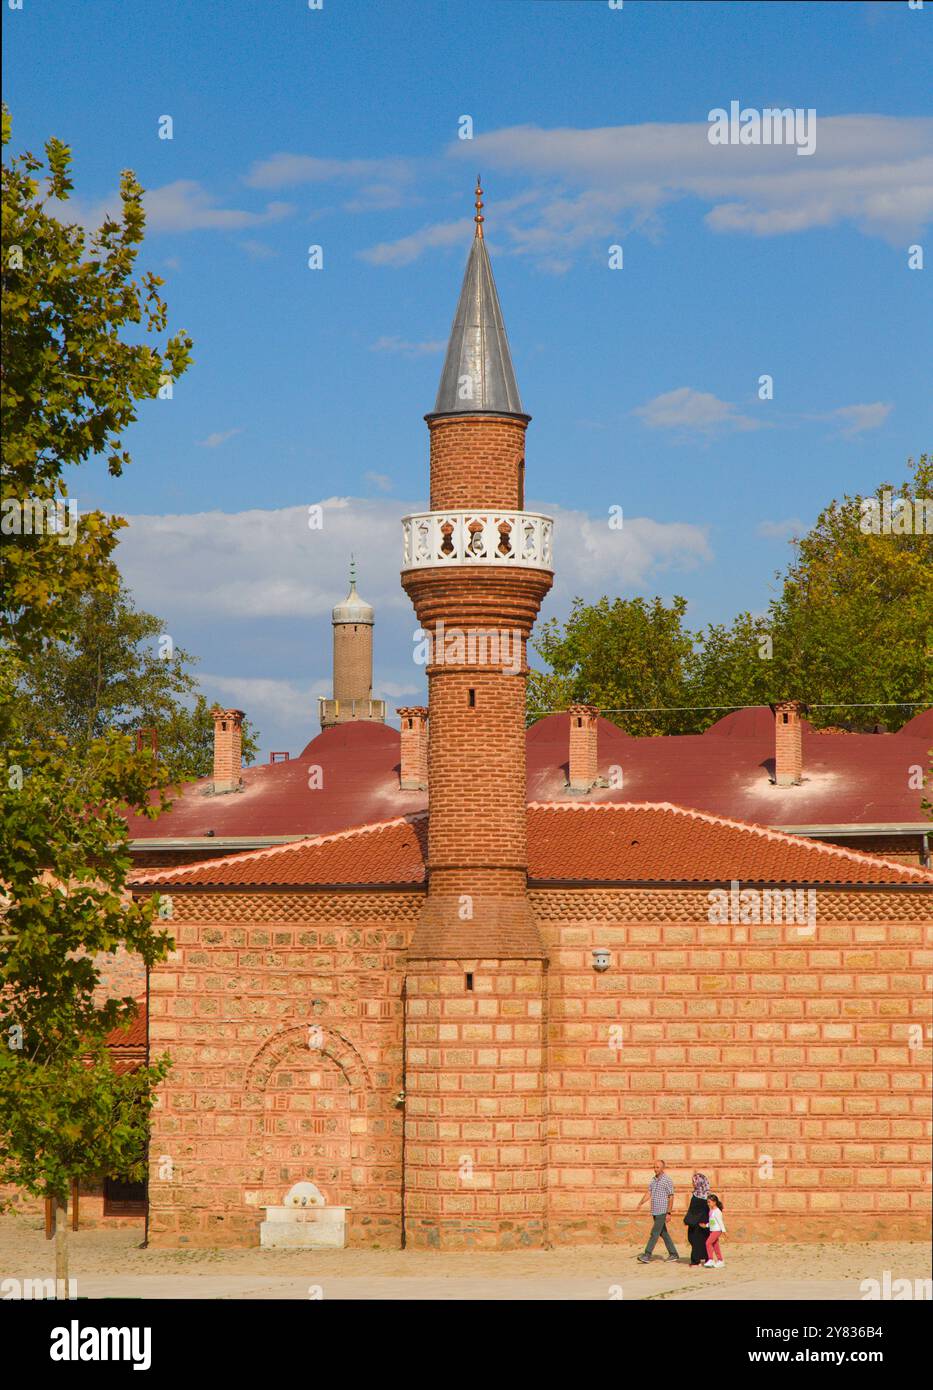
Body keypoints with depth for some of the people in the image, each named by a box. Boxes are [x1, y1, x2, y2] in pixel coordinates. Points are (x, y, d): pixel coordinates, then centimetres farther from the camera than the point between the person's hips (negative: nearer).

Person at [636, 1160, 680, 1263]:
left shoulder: (667, 1181, -11)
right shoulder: (653, 1180, 12)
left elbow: (671, 1197, -12)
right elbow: (648, 1193, 11)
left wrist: (669, 1213, -16)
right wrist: (640, 1204, -3)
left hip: (662, 1212, -8)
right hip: (655, 1211, 8)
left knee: (654, 1233, -10)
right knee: (663, 1233, 11)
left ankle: (647, 1256, -13)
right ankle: (673, 1254, 19)